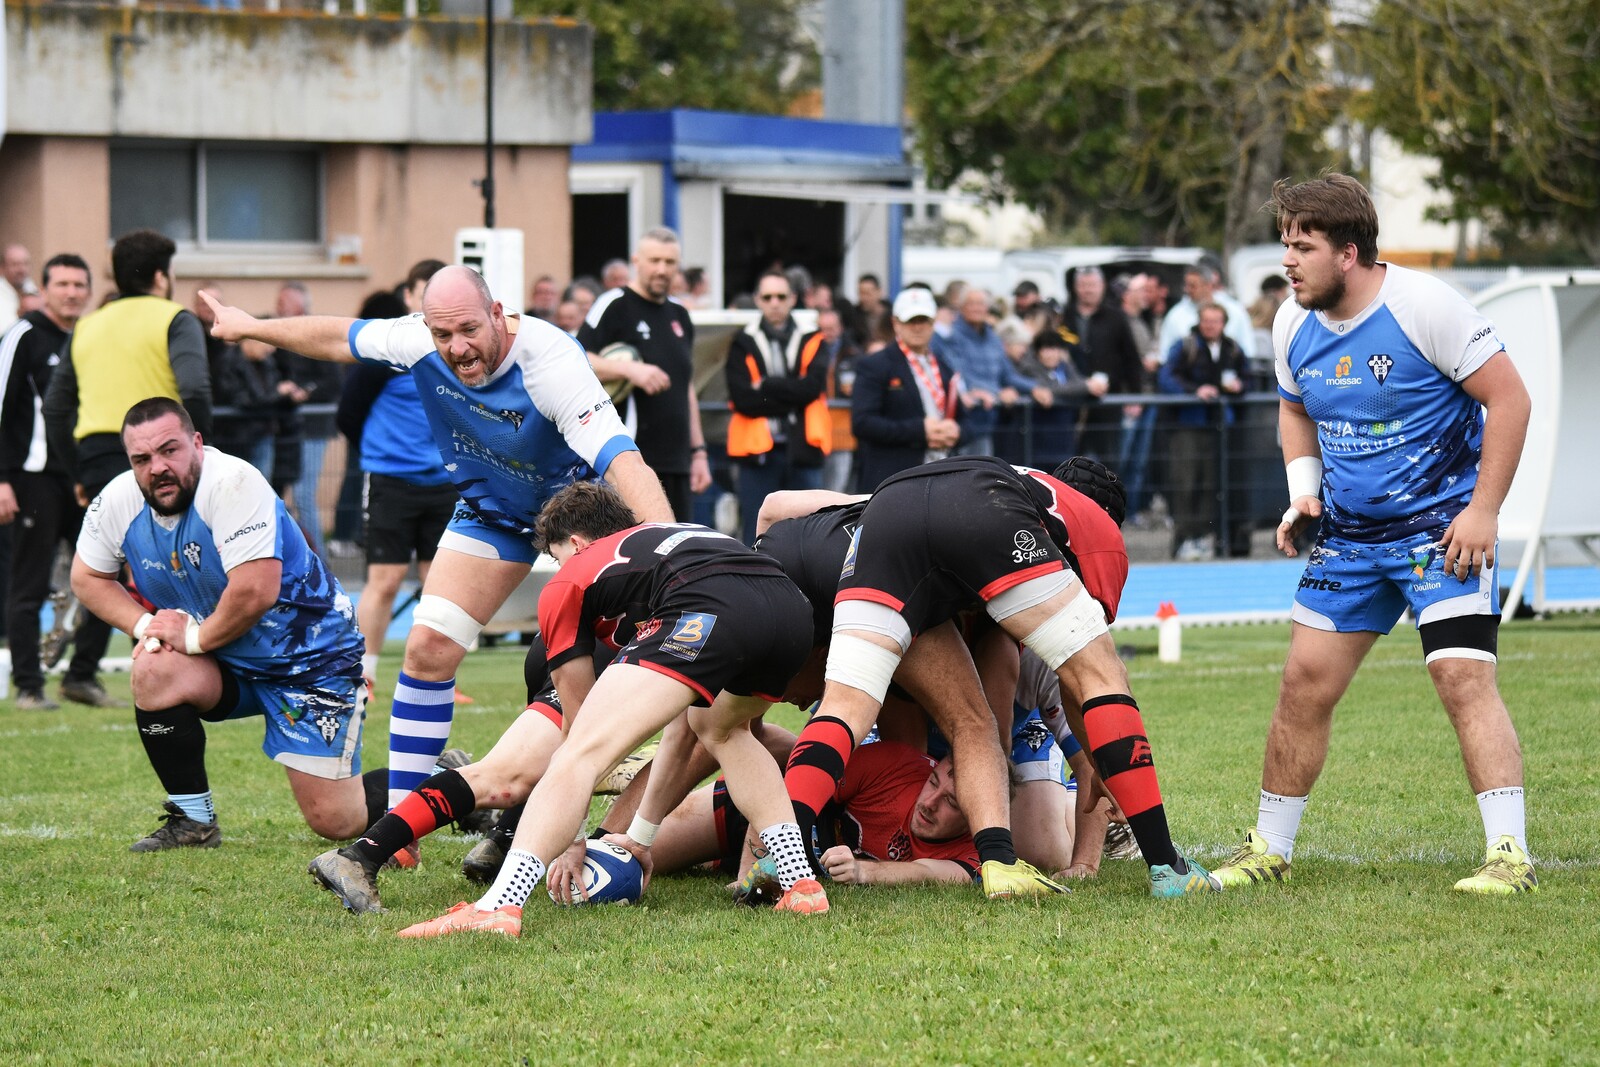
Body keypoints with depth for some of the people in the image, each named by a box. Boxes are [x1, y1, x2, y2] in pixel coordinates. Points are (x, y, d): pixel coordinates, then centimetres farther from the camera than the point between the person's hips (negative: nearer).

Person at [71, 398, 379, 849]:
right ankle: (193, 820, -9)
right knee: (154, 670, -27)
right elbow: (87, 577, 9)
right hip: (227, 667, 6)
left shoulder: (233, 482, -29)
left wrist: (196, 637, -20)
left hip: (308, 656, -6)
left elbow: (256, 592, -36)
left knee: (337, 822, -8)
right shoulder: (118, 500, -9)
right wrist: (145, 624, -8)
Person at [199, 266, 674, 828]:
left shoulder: (550, 362, -39)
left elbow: (620, 458, -48)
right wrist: (250, 326, 15)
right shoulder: (418, 340, -22)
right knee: (428, 646, -5)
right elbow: (341, 337, -1)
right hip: (491, 504, 4)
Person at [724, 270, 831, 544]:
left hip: (803, 450, 1)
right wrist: (792, 397, -8)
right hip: (757, 450, -1)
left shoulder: (812, 341, 8)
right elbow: (743, 399, -8)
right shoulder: (743, 344, 4)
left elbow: (812, 387, -9)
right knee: (757, 540, 3)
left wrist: (766, 387, -10)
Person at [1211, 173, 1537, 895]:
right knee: (1305, 680, 4)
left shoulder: (1424, 307, -18)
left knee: (1463, 676, -19)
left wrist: (1482, 511, -19)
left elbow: (1508, 397, -15)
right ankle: (1268, 851, 16)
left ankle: (1510, 855, -20)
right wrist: (1303, 491, 3)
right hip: (1348, 534, 6)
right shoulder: (1293, 324, 2)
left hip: (1442, 528, -6)